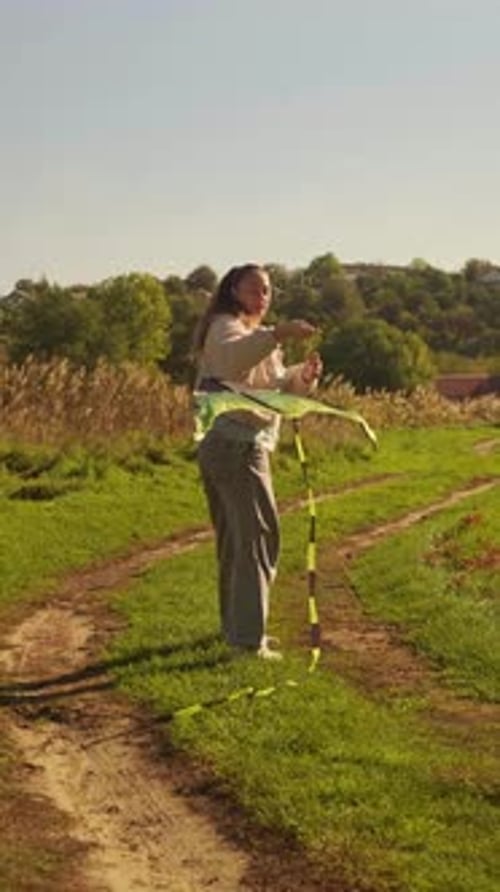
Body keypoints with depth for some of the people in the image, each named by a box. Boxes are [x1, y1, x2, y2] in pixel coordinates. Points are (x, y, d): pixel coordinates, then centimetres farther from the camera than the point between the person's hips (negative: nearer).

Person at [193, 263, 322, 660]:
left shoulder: (255, 333, 22)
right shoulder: (226, 327, -9)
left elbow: (276, 384, 18)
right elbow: (233, 357, -34)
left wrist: (303, 375, -3)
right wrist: (277, 335, -48)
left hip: (220, 447, 10)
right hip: (239, 445, -10)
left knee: (234, 539, 17)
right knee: (258, 537, -8)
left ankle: (236, 626, 27)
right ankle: (248, 639, -8)